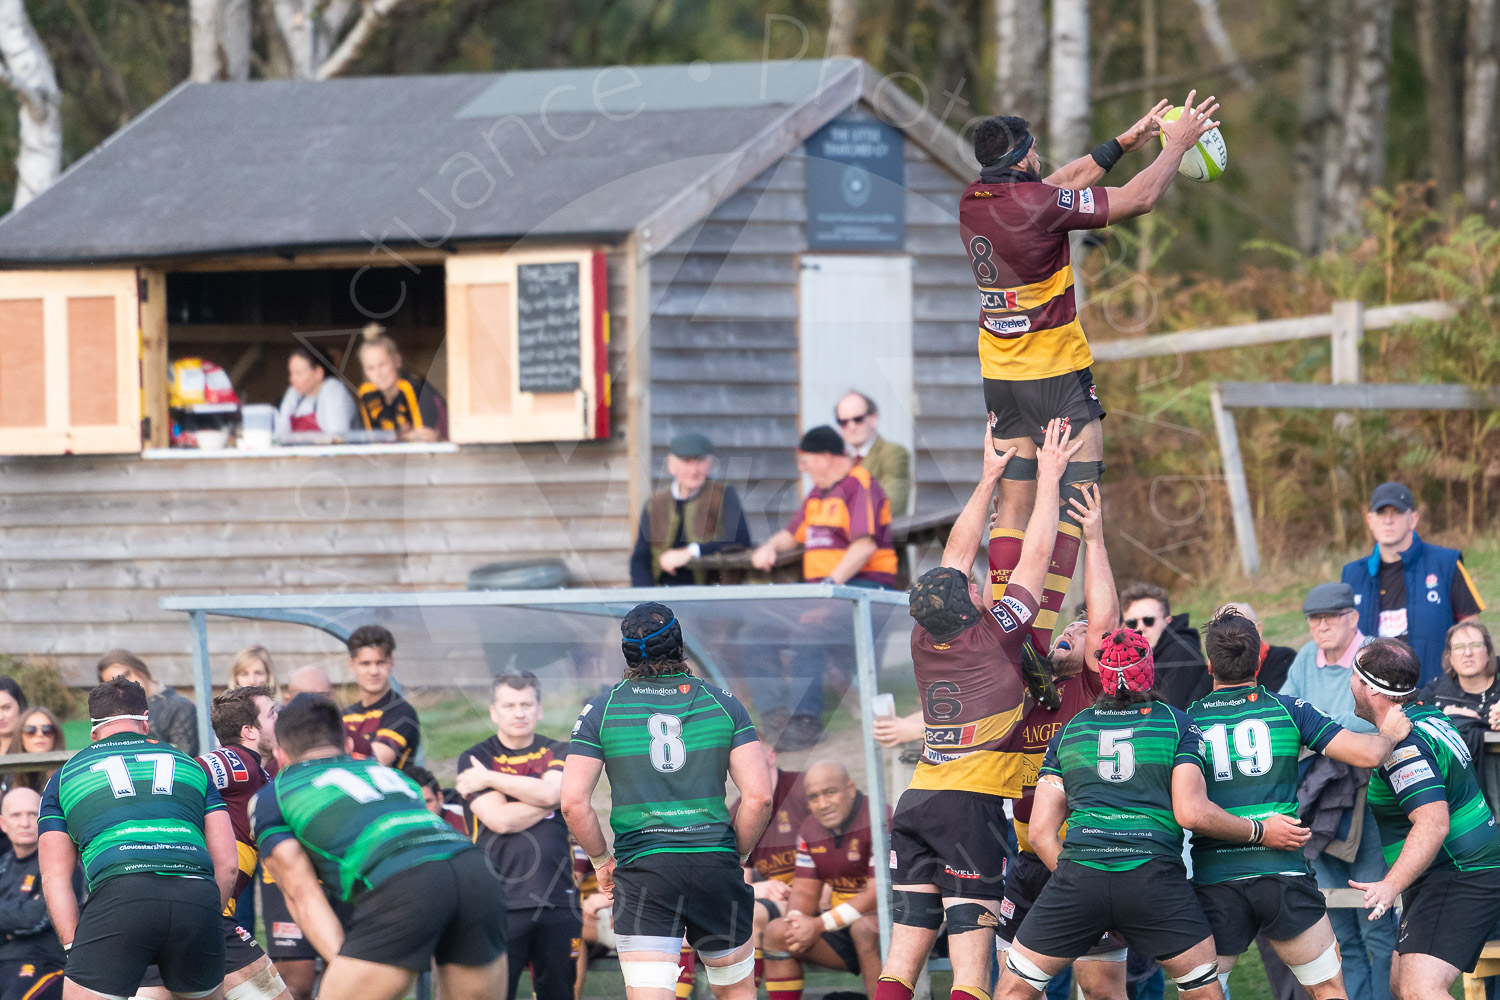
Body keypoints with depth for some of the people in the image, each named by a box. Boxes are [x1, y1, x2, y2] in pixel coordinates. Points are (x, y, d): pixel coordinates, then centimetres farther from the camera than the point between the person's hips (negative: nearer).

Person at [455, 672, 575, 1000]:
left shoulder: (557, 753, 13)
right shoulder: (474, 759, 5)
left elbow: (551, 792, -9)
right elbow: (499, 819, -9)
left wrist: (490, 778, -5)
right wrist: (548, 802, -3)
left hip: (556, 897, 3)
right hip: (502, 900, -3)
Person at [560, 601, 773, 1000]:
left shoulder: (602, 709, 2)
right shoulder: (723, 703, 4)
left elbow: (574, 802, -4)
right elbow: (759, 796, -2)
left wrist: (601, 861, 9)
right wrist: (736, 855, 11)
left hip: (642, 869, -1)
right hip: (715, 865, 1)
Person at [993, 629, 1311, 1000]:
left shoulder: (1068, 732, 17)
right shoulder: (1178, 725, 9)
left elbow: (1041, 832, 12)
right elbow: (1191, 812, -4)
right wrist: (1261, 831, 7)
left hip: (1079, 872, 2)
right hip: (1155, 879, -2)